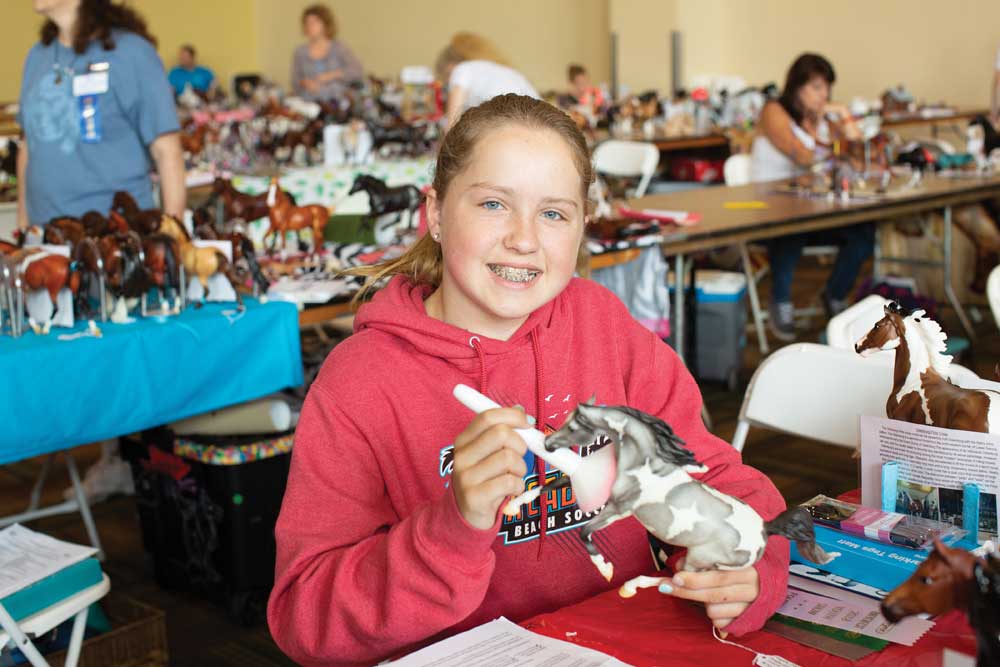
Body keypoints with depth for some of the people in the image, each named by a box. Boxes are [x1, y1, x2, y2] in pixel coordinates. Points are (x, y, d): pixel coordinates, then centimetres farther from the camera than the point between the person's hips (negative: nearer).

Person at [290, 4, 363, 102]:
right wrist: (303, 83, -12)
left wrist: (333, 75, -15)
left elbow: (358, 72, -8)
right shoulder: (300, 52, 9)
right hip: (310, 103, 1)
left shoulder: (339, 48, 3)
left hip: (337, 101, -1)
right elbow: (295, 85, 10)